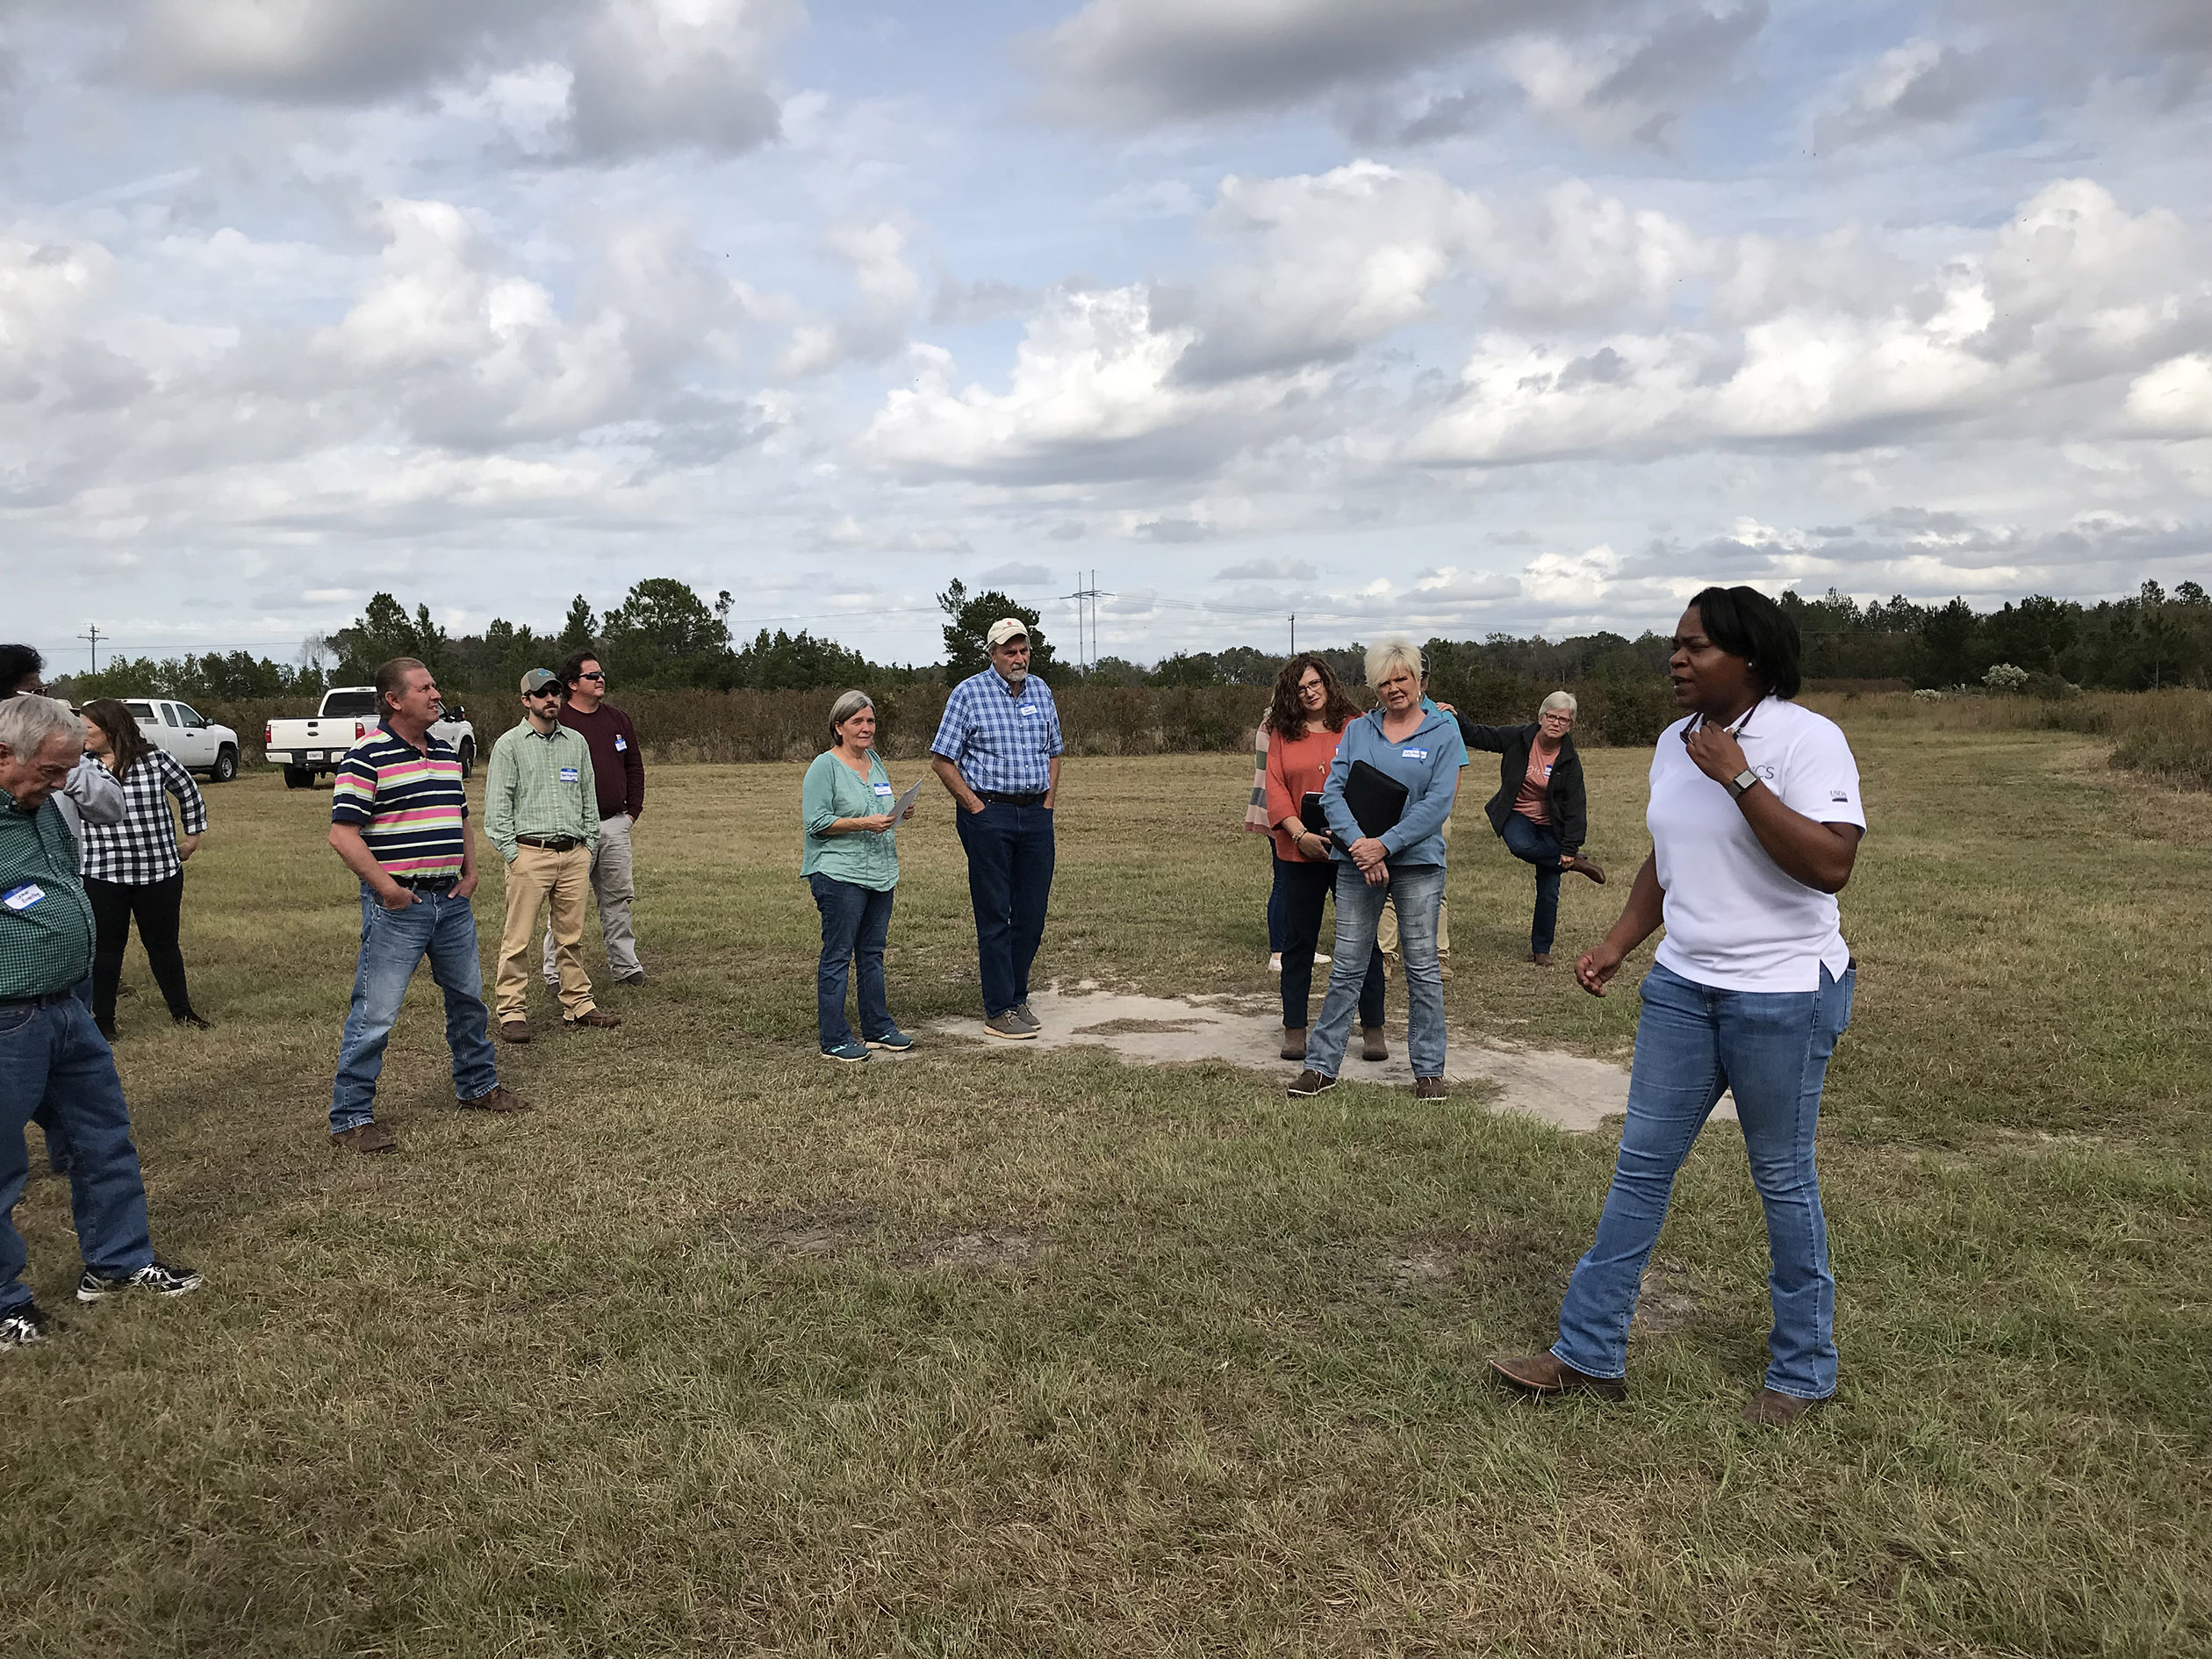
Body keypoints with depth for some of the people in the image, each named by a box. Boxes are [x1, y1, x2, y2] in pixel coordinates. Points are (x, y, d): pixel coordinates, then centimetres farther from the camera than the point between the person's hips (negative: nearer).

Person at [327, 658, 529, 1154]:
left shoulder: (447, 753, 13)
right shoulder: (367, 756, -11)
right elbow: (343, 834, -15)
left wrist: (470, 872, 11)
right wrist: (386, 887, -18)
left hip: (452, 901, 8)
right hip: (398, 905, -7)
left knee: (468, 998, 19)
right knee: (374, 1015, -3)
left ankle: (478, 1085, 37)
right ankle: (350, 1118, 7)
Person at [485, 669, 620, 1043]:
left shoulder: (576, 742, 15)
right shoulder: (509, 744, 1)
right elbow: (497, 806, -2)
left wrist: (590, 846, 12)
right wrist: (511, 853, -9)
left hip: (575, 854, 4)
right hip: (530, 854, -4)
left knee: (572, 936, 9)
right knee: (518, 938, -3)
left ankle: (578, 1005, 16)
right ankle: (512, 1012, 3)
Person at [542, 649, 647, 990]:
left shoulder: (617, 719, 13)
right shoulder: (557, 721, -6)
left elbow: (635, 766, 19)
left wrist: (633, 810, 12)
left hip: (615, 824, 6)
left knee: (618, 897, 10)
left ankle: (624, 965, 18)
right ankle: (556, 971, 6)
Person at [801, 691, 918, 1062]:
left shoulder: (875, 761, 15)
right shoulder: (824, 766, -9)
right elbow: (817, 821, -15)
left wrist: (899, 812, 5)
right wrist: (864, 824, -21)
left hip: (880, 872, 8)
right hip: (839, 873, -8)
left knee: (873, 951, 14)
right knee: (837, 954, -3)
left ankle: (878, 1028, 23)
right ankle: (834, 1039, 2)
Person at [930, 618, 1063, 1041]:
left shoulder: (1041, 691, 12)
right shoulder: (969, 693, -4)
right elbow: (942, 760, -5)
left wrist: (1047, 806, 8)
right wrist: (976, 808, -9)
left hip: (1036, 814, 5)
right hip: (989, 814, -5)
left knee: (1033, 914, 8)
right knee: (994, 915, -1)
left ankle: (1017, 999, 21)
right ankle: (998, 1011, 4)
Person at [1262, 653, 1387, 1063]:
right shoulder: (1282, 734, 6)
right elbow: (1275, 788, -1)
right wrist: (1300, 834, -14)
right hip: (1300, 852, 1)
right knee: (1298, 940, 9)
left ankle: (1373, 1028, 15)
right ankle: (1294, 1028, 19)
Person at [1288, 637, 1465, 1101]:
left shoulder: (1443, 733, 1)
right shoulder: (1357, 731, 9)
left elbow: (1438, 803, -9)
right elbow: (1333, 790, 1)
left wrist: (1386, 844, -17)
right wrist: (1358, 842, -15)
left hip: (1417, 860, -2)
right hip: (1358, 861, 2)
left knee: (1422, 967, 5)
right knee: (1346, 967, 4)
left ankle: (1429, 1070, 15)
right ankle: (1321, 1064, 11)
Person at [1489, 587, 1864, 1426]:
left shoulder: (1807, 739, -15)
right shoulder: (1675, 742, 7)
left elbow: (1830, 865, -25)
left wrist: (1739, 777, -27)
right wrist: (1617, 946, 9)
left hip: (1783, 994, -7)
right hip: (1682, 986, 7)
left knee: (1783, 1179, 7)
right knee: (1641, 1165, 9)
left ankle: (1804, 1371, 26)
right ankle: (1589, 1355, 19)